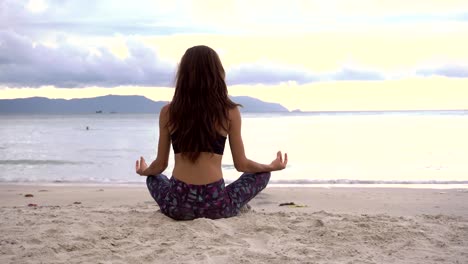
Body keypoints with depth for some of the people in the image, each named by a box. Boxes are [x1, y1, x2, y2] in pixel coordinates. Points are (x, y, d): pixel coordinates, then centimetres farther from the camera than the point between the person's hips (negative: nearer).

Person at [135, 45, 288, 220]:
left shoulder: (168, 112, 1)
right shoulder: (230, 112, -3)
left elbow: (160, 165, 9)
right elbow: (242, 165, 4)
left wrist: (144, 171, 33)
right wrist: (271, 167, 24)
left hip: (176, 205, 2)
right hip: (216, 205, -2)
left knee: (154, 178, 36)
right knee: (262, 174, 22)